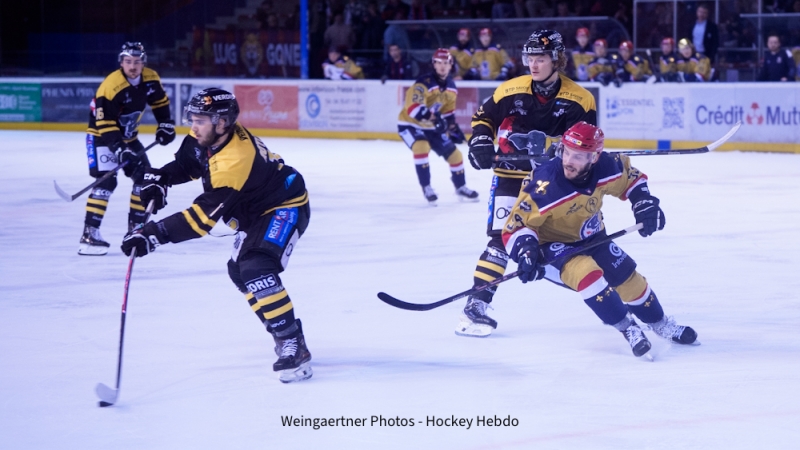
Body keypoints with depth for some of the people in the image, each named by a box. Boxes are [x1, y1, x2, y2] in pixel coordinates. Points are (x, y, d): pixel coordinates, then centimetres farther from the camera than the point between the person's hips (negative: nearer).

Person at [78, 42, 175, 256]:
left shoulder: (150, 79, -7)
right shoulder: (110, 86, -29)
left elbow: (160, 102, 12)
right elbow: (105, 123, -28)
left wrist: (166, 125, 6)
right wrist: (118, 148, -34)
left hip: (128, 136, 8)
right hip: (102, 136, -8)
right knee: (106, 180, -20)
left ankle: (136, 227, 20)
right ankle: (89, 234, -23)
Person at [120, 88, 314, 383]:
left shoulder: (235, 161, -36)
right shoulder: (209, 136, -9)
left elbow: (203, 216, -37)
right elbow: (187, 164, 10)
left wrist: (155, 234, -41)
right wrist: (160, 178, -11)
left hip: (284, 208, -11)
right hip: (256, 210, 11)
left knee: (255, 271, -27)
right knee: (240, 271, 17)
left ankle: (293, 346, -27)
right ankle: (282, 329, 30)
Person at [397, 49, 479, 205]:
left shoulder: (451, 87, 0)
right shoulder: (424, 83, -26)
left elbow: (449, 111, 15)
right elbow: (413, 108, -37)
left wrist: (453, 128, 10)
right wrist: (432, 116, -47)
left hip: (431, 127, 7)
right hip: (410, 124, -7)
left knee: (454, 154, 5)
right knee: (421, 147, -34)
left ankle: (461, 187, 28)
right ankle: (426, 188, -22)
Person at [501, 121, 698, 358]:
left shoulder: (606, 168, -21)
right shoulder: (545, 187, -35)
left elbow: (631, 178, 4)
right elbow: (515, 226, -27)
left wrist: (645, 204, -9)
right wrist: (525, 252, -43)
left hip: (590, 239, 6)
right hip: (552, 244, -6)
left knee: (628, 278, 7)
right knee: (585, 271, -32)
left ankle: (660, 324, 36)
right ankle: (627, 329, -16)